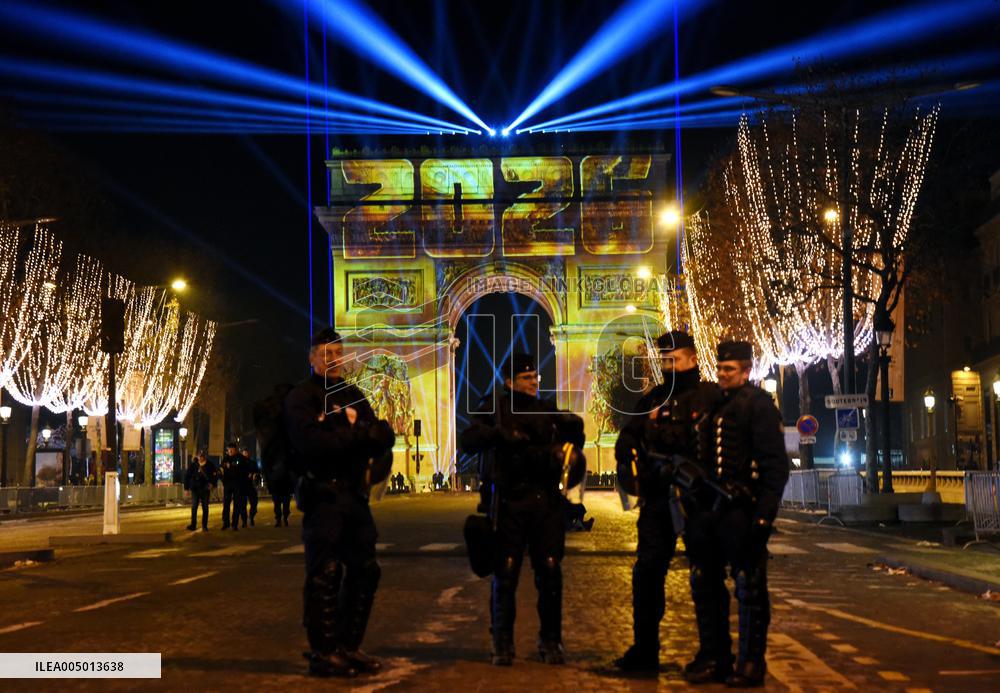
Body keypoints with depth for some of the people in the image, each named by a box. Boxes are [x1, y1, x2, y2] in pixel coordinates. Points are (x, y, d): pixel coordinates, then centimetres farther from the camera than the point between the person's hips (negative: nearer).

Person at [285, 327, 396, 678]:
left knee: (364, 570, 11)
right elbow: (312, 442, -21)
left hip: (355, 494, 7)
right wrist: (359, 435, -12)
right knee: (325, 574, -7)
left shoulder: (353, 395, 18)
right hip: (323, 495, -7)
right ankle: (322, 653, 2)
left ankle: (349, 646, 22)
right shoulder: (301, 398, -4)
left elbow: (385, 436, 8)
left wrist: (359, 430, -14)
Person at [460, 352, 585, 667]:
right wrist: (502, 434, -22)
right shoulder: (496, 407, 5)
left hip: (545, 500, 3)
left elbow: (574, 440, 20)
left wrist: (572, 426, -2)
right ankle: (502, 644, 8)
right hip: (509, 501, -3)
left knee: (550, 571, 0)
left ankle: (551, 641, 12)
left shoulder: (547, 409, 15)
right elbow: (468, 440, -7)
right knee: (505, 573, -3)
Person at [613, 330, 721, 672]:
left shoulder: (710, 396, -1)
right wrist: (627, 457, -4)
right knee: (646, 572, 5)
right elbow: (629, 433, 16)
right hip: (657, 497, 5)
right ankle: (644, 649, 14)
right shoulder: (652, 399, 16)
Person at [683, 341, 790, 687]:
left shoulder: (758, 404, -5)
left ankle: (750, 664, 10)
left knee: (749, 588, 1)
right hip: (707, 511, 7)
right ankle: (713, 656, 24)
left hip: (741, 512, -7)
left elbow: (776, 464, -11)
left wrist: (764, 514, -17)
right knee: (705, 585, 12)